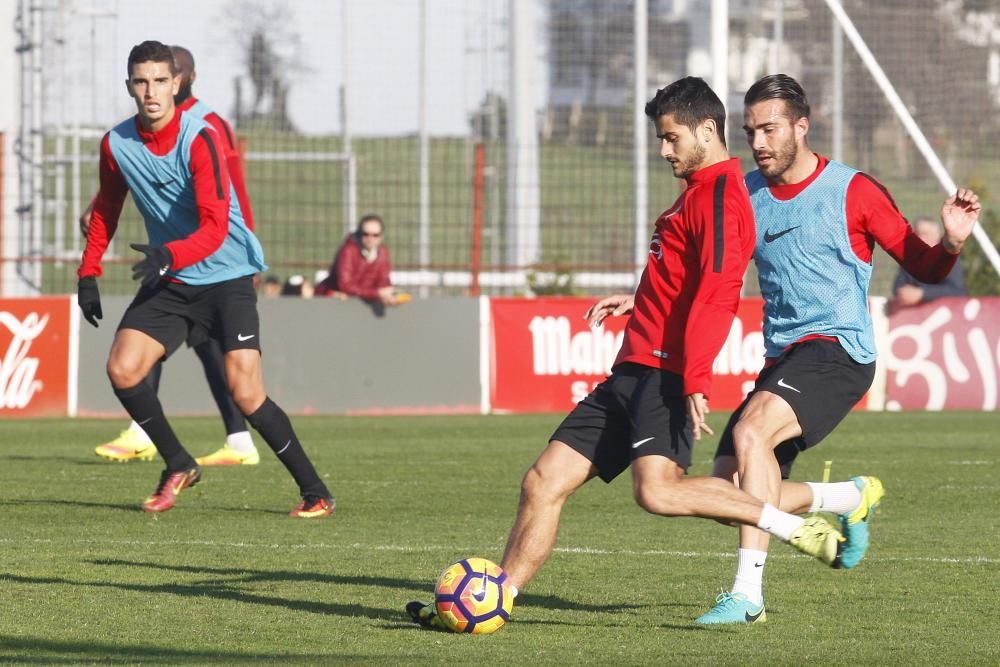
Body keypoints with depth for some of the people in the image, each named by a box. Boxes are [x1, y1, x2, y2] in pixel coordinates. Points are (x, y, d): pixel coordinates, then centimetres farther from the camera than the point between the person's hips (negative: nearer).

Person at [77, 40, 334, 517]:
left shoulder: (199, 140, -20)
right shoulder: (116, 145, -3)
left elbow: (215, 228, -27)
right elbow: (106, 210, 16)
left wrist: (168, 256, -42)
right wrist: (88, 273, 10)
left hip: (225, 276, -5)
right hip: (168, 281, 5)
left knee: (245, 393, -15)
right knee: (122, 370, -12)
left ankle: (315, 492, -2)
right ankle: (178, 467, 10)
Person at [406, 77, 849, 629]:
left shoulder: (720, 195, -10)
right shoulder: (697, 193, 23)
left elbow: (718, 291, -21)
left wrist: (695, 379, -28)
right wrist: (638, 302, 36)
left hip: (666, 375, -10)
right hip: (633, 372, 10)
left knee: (657, 489, -30)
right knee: (543, 483, 4)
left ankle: (794, 527, -19)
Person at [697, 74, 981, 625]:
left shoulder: (852, 191, -5)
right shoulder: (745, 195, 9)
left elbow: (923, 268, -1)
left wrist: (951, 242, -22)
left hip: (837, 351, -7)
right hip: (782, 361, 7)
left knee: (751, 430, -31)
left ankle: (748, 592, -32)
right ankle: (852, 498, 26)